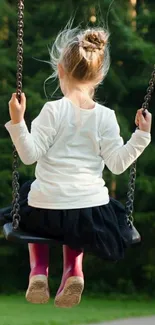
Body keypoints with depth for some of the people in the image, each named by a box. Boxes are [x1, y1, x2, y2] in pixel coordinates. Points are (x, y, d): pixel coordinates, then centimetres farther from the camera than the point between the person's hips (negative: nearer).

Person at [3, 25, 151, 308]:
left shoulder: (53, 111, -10)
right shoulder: (105, 117, -4)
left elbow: (29, 155, -12)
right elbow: (117, 164, -5)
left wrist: (17, 122, -18)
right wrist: (141, 136, 1)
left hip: (47, 213, -2)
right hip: (92, 215, 2)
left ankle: (38, 270, 18)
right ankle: (73, 269, 12)